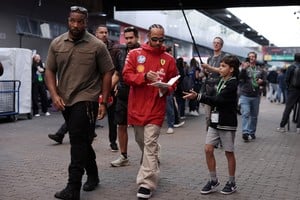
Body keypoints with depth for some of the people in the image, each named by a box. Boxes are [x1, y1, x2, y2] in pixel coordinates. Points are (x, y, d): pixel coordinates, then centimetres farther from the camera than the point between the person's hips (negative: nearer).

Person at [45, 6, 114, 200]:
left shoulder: (97, 46, -5)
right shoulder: (56, 44, 4)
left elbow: (107, 73, -3)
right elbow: (50, 71, 7)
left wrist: (104, 102, -6)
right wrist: (55, 95, -7)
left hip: (86, 100, -4)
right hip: (65, 101, 5)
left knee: (78, 141, -10)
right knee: (82, 141, 17)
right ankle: (93, 175, 35)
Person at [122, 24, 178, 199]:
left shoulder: (169, 59, 3)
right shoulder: (135, 54, 2)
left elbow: (174, 82, 7)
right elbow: (127, 75, -5)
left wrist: (166, 89, -15)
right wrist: (145, 76, -21)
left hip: (156, 108, -2)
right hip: (137, 107, 2)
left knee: (150, 144, -8)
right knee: (142, 142, 16)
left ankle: (147, 184, -7)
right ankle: (153, 166, 41)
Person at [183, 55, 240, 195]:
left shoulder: (232, 84, -14)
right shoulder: (222, 81, 11)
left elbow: (218, 100, -23)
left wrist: (198, 97, -29)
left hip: (227, 123, -7)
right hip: (215, 122, 7)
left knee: (229, 152, 4)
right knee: (208, 149, 1)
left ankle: (232, 183, 18)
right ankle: (213, 181, 13)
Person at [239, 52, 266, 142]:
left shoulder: (259, 69, 11)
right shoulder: (244, 67, -1)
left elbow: (264, 81, 17)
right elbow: (240, 78, -16)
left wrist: (261, 81, -6)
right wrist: (243, 69, -33)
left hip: (256, 96, 4)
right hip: (245, 95, -4)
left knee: (254, 116, 11)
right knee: (246, 114, -14)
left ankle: (252, 133, 22)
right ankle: (245, 133, -17)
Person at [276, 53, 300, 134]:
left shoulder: (291, 67, -5)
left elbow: (287, 79, -6)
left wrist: (289, 87, 8)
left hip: (293, 90, -1)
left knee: (288, 108, 4)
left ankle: (282, 126, 6)